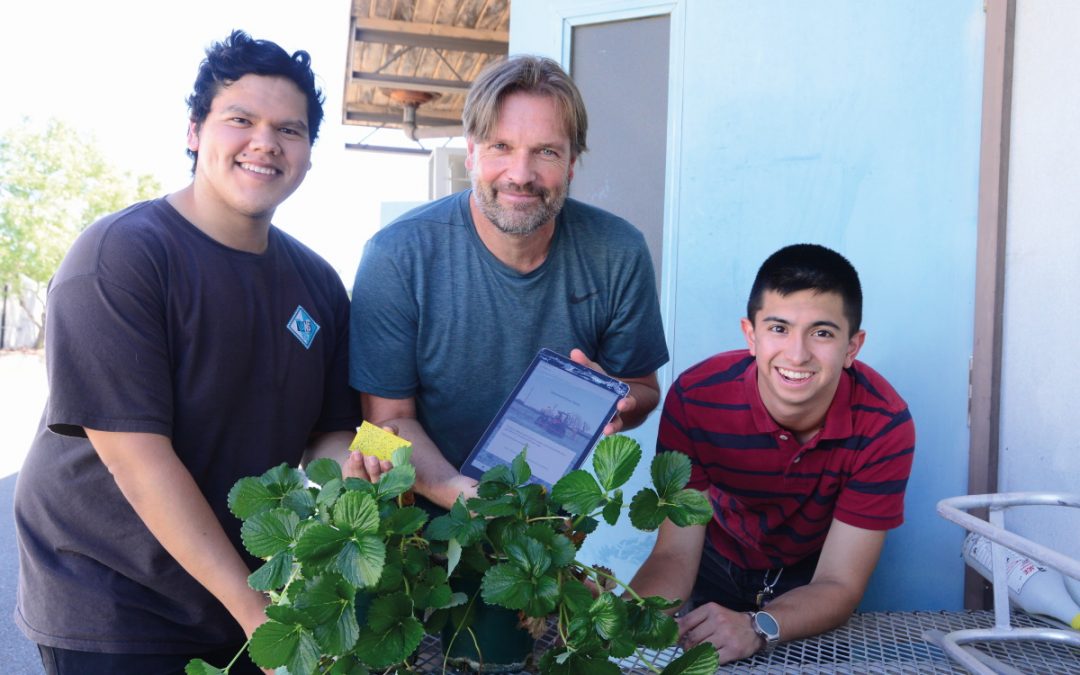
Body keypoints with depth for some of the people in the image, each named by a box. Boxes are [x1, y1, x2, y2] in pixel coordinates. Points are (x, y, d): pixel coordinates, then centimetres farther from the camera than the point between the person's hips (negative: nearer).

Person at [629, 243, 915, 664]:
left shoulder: (884, 426, -26)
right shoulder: (694, 399, -26)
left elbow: (839, 584, -23)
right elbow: (676, 554, -22)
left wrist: (758, 628, -43)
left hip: (809, 582, 0)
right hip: (717, 565, 1)